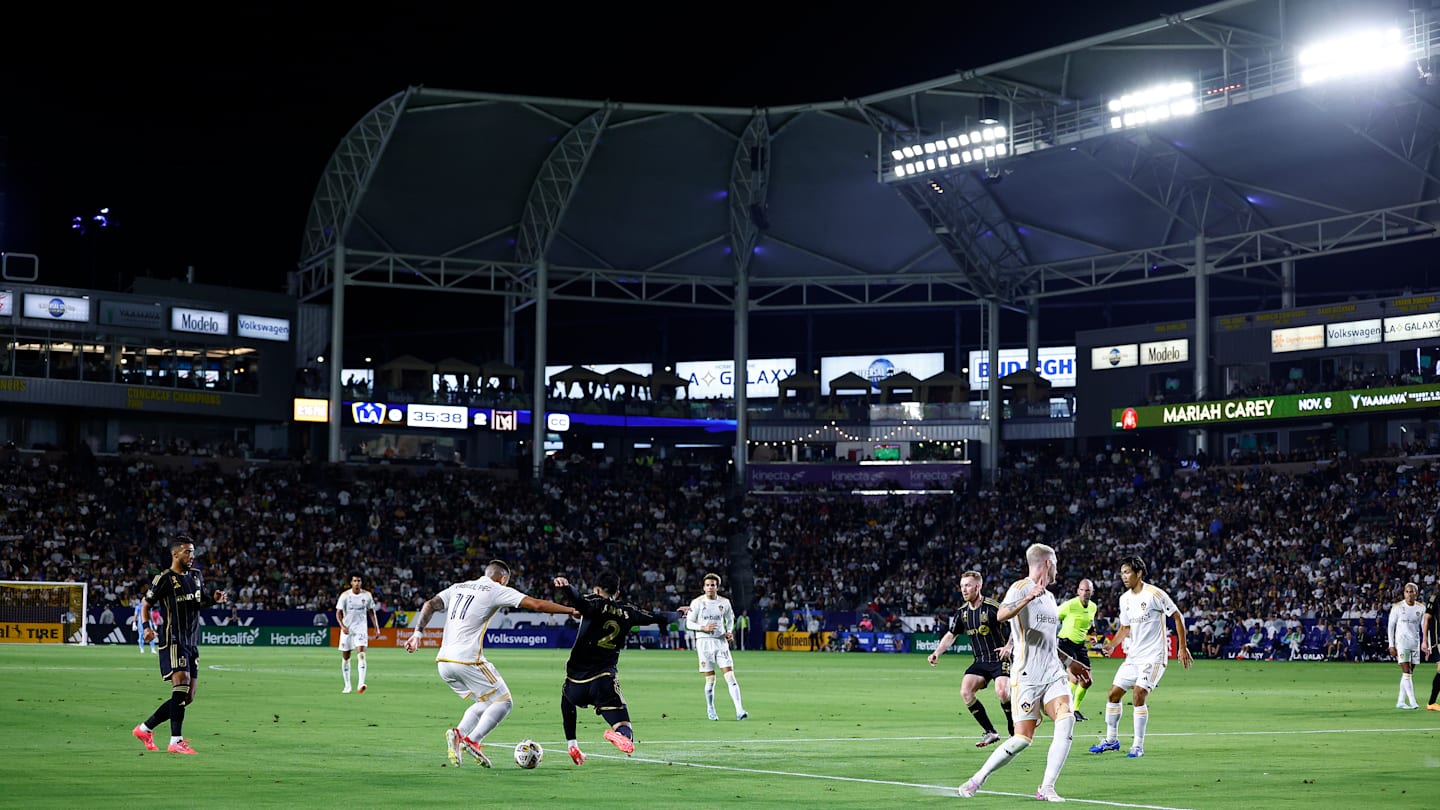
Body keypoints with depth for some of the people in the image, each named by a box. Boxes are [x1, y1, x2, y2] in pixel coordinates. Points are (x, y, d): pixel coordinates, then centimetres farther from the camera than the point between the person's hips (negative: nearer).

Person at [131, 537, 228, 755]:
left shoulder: (195, 575, 13)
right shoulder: (164, 579, -7)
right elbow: (145, 604, 0)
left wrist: (214, 599, 6)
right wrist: (147, 627, -14)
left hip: (192, 642, 8)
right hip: (173, 641, -8)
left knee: (187, 698, 7)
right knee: (181, 682, -22)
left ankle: (145, 729, 21)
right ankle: (176, 741, -24)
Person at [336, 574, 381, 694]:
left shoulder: (367, 595, 1)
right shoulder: (345, 595, -6)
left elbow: (371, 612, 11)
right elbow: (338, 613, -7)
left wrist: (376, 627, 5)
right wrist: (342, 626, -23)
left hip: (361, 628, 0)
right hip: (347, 629, 0)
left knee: (361, 654, -18)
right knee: (345, 657, 6)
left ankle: (361, 683, -27)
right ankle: (347, 685, 19)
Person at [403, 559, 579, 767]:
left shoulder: (458, 588, 20)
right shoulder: (496, 591, 2)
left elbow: (430, 605, 10)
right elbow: (537, 605, -1)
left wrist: (418, 633, 6)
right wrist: (571, 611, 6)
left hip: (443, 662, 7)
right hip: (467, 660, -7)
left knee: (485, 703, 19)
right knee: (504, 702, 4)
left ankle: (458, 733, -3)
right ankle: (472, 741, -14)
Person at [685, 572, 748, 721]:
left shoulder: (724, 602, 6)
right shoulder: (697, 602, -3)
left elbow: (730, 619, 22)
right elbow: (689, 624, 0)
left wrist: (729, 632, 3)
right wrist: (703, 628, -16)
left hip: (721, 641, 2)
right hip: (704, 642, -2)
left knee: (730, 676, -10)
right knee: (710, 680, -1)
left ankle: (739, 710, -16)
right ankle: (710, 709, 19)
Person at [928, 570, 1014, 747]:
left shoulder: (993, 607, -14)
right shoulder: (962, 612, 6)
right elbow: (951, 635, 18)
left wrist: (1008, 646, -22)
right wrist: (937, 653, 6)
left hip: (1000, 659, -6)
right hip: (980, 662, 6)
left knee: (1002, 692, -27)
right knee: (965, 691, -13)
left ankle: (1014, 732, -3)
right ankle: (990, 732, -2)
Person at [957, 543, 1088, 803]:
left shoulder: (1049, 597, 21)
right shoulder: (1021, 588, -5)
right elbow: (1002, 614, -27)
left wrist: (1070, 663, 32)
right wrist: (1028, 597, -41)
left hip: (1053, 674, 7)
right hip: (1027, 676, -7)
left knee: (1066, 720, -18)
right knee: (1022, 738, -8)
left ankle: (1047, 788, -14)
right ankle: (977, 780, 11)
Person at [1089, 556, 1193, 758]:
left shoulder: (1155, 594, -13)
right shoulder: (1125, 599, 8)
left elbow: (1177, 617, -6)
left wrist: (1182, 647, -9)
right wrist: (1112, 645, 2)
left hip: (1154, 656, -7)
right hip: (1133, 656, 7)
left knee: (1139, 695, -19)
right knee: (1114, 693, 5)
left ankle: (1138, 745, -10)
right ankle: (1111, 740, 21)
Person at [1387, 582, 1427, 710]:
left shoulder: (1421, 608, 6)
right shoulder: (1397, 607, -2)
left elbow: (1424, 627, 9)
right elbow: (1391, 626, 0)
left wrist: (1426, 645, 1)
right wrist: (1391, 645, -5)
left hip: (1415, 643, 4)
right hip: (1401, 641, -4)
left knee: (1409, 673, 4)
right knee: (1406, 672, -13)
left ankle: (1400, 701, 11)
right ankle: (1412, 702, -18)